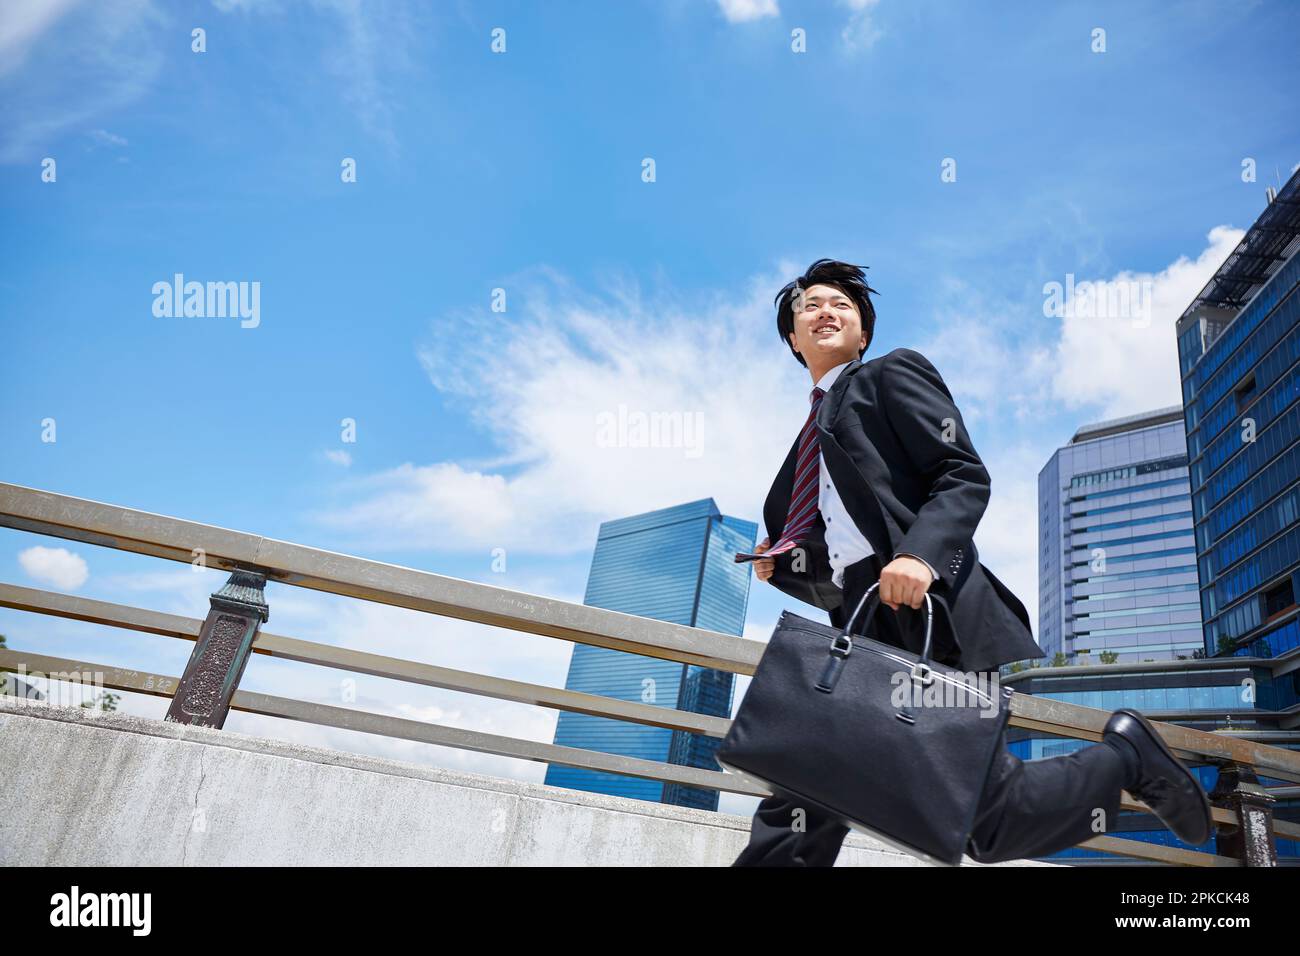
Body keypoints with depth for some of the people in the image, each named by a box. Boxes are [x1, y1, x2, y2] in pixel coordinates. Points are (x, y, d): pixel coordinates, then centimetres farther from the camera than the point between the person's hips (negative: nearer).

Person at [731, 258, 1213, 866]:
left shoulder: (893, 374, 10)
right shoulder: (806, 450, 28)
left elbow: (965, 476, -5)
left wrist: (919, 554, -24)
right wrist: (777, 566, 8)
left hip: (929, 615, -6)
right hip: (861, 637, 6)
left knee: (992, 826, -5)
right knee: (792, 827, -4)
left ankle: (1128, 755, 20)